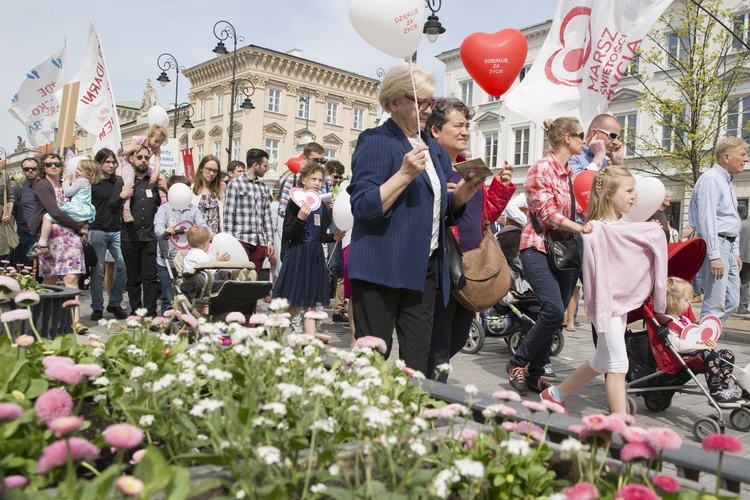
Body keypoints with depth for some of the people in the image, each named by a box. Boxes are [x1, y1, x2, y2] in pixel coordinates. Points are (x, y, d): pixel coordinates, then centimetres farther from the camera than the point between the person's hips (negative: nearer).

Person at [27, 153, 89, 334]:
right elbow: (55, 212, -12)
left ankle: (76, 320, -14)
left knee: (71, 278, -8)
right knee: (50, 280, 4)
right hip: (51, 236, -3)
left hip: (70, 236, 3)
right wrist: (80, 228, -10)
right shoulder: (42, 186, -1)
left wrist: (80, 229, 1)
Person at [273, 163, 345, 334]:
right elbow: (287, 235, -13)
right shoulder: (296, 203, -8)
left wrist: (334, 237, 1)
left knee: (311, 305, 7)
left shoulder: (323, 207, 10)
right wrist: (300, 218, -27)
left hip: (316, 257, 6)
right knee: (295, 305, 1)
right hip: (297, 256, -5)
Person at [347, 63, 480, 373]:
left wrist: (460, 196, 2)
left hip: (425, 269, 7)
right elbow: (363, 208, -16)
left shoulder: (433, 149, 16)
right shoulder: (375, 141, -7)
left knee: (418, 358, 9)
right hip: (382, 269, -7)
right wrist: (405, 174, -23)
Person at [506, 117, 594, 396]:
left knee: (555, 315, 5)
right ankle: (518, 363, -1)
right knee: (554, 310, -21)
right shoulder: (541, 169, -8)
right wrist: (581, 228, -25)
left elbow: (579, 209, 13)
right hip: (538, 248, -8)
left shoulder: (571, 174, 16)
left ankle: (535, 374, 17)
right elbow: (546, 212, -17)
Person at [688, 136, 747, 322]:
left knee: (732, 302, 12)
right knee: (714, 306, -8)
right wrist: (714, 256, -23)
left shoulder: (727, 182, 20)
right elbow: (707, 220, -20)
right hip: (715, 245, -10)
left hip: (728, 246, 10)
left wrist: (736, 252, 22)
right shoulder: (711, 179, -12)